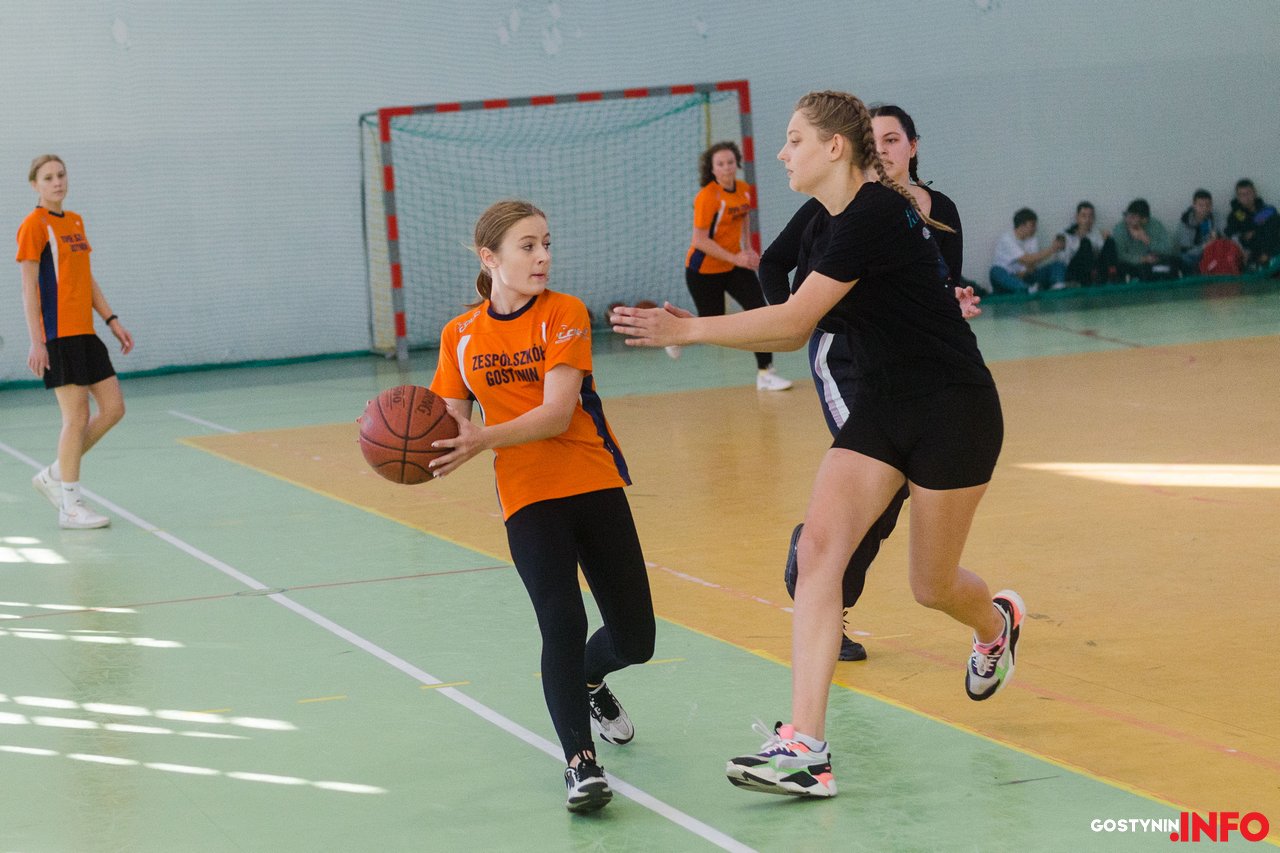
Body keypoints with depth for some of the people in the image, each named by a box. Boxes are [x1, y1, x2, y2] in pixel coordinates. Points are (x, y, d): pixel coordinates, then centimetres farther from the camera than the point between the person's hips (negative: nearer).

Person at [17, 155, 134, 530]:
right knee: (77, 415, -6)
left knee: (113, 408, 6)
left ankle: (54, 476, 19)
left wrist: (113, 321, 15)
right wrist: (36, 342, -18)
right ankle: (70, 506, 3)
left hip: (85, 333, 8)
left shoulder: (74, 221, 16)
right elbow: (29, 287, -12)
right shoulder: (34, 225, -8)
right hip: (58, 335, -8)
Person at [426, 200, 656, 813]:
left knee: (634, 639, 6)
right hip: (528, 497, 0)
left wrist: (483, 440, -32)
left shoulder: (564, 314, -8)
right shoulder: (460, 336, 1)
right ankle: (580, 762, -10)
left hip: (595, 484, 0)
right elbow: (453, 422, 7)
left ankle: (588, 679, 41)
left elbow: (556, 413, -19)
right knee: (562, 621, -20)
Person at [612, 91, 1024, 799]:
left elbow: (793, 317, -25)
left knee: (932, 587, 5)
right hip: (881, 410, 8)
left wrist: (689, 330, -22)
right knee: (818, 548, -12)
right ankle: (805, 749, -18)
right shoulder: (823, 229, 5)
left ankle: (997, 622, 45)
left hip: (953, 413, -8)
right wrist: (695, 329, 0)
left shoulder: (875, 215, -23)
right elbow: (793, 333, 12)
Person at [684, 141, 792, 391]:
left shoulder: (744, 189, -1)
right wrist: (735, 258, -26)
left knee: (758, 308, -11)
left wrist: (747, 249, 8)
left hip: (735, 265, 6)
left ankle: (765, 374, -9)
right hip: (704, 269, -6)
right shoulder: (707, 196, -22)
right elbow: (699, 240, -24)